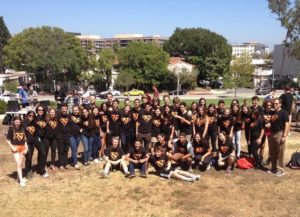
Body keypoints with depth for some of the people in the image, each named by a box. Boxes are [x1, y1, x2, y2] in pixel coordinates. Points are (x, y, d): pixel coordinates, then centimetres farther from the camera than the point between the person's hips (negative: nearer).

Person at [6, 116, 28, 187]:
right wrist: (12, 147, -14)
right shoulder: (11, 129, -7)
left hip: (22, 147, 4)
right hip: (15, 148, -4)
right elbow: (8, 140, -5)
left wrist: (26, 147, 5)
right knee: (18, 164, -10)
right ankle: (21, 180, -8)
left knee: (21, 164, 12)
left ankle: (19, 177, 29)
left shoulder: (22, 129, 5)